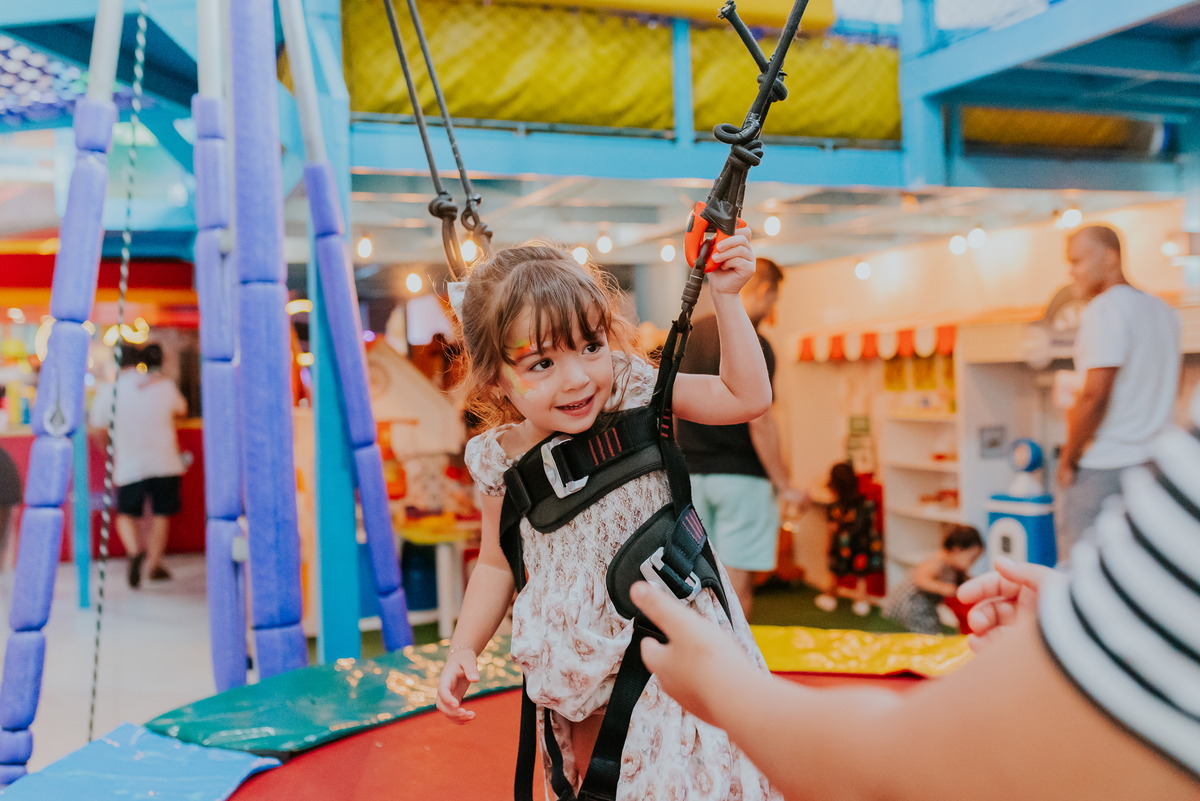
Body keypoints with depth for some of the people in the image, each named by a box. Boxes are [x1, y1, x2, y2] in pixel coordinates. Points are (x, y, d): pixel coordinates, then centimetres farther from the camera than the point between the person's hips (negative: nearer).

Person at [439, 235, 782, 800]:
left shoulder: (632, 393, -12)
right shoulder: (500, 460, -8)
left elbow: (746, 397, -12)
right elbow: (499, 563, 7)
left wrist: (725, 296, -18)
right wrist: (464, 648, -2)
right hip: (580, 658, 2)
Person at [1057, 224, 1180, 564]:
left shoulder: (1104, 309, -12)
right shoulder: (1163, 311, 14)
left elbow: (1095, 395, -20)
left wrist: (1068, 459, -10)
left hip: (1104, 468, -8)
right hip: (1152, 460, 8)